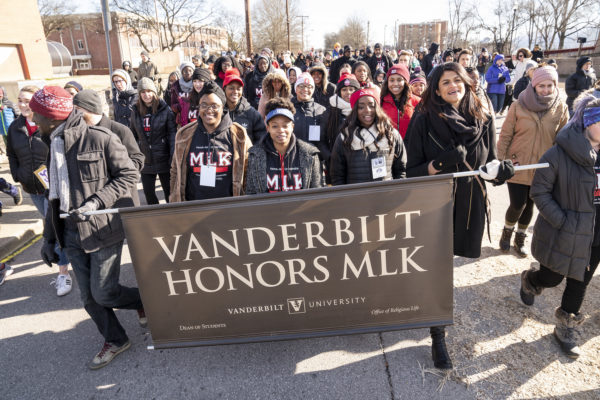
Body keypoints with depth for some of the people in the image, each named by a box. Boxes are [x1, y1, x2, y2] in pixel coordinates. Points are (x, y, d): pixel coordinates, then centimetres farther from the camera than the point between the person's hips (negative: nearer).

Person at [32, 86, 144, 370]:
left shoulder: (99, 138, -12)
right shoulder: (54, 146, 13)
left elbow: (129, 175, -11)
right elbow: (55, 195, 18)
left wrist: (97, 202, -22)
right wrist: (49, 237, 17)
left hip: (103, 228, -7)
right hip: (72, 232, 7)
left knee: (103, 293, -6)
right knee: (89, 297, 10)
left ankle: (145, 300, 24)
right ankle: (115, 340, 30)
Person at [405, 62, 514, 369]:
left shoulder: (483, 122, 4)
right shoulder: (424, 121, -6)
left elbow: (491, 166, 9)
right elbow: (412, 170, -7)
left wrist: (501, 170, -13)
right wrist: (440, 163, -25)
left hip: (469, 206, 3)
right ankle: (438, 338, 18)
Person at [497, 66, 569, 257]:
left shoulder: (561, 108, -1)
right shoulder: (518, 106, -8)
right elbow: (505, 135, -4)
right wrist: (501, 161, -6)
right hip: (518, 166, -2)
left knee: (529, 205, 13)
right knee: (517, 205, -3)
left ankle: (520, 239, 35)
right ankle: (507, 232, 29)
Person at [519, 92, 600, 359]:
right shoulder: (560, 153, -18)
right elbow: (539, 191, -14)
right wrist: (561, 221, -16)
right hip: (564, 234, -5)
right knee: (551, 278, 9)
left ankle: (566, 328, 36)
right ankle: (529, 280, 46)